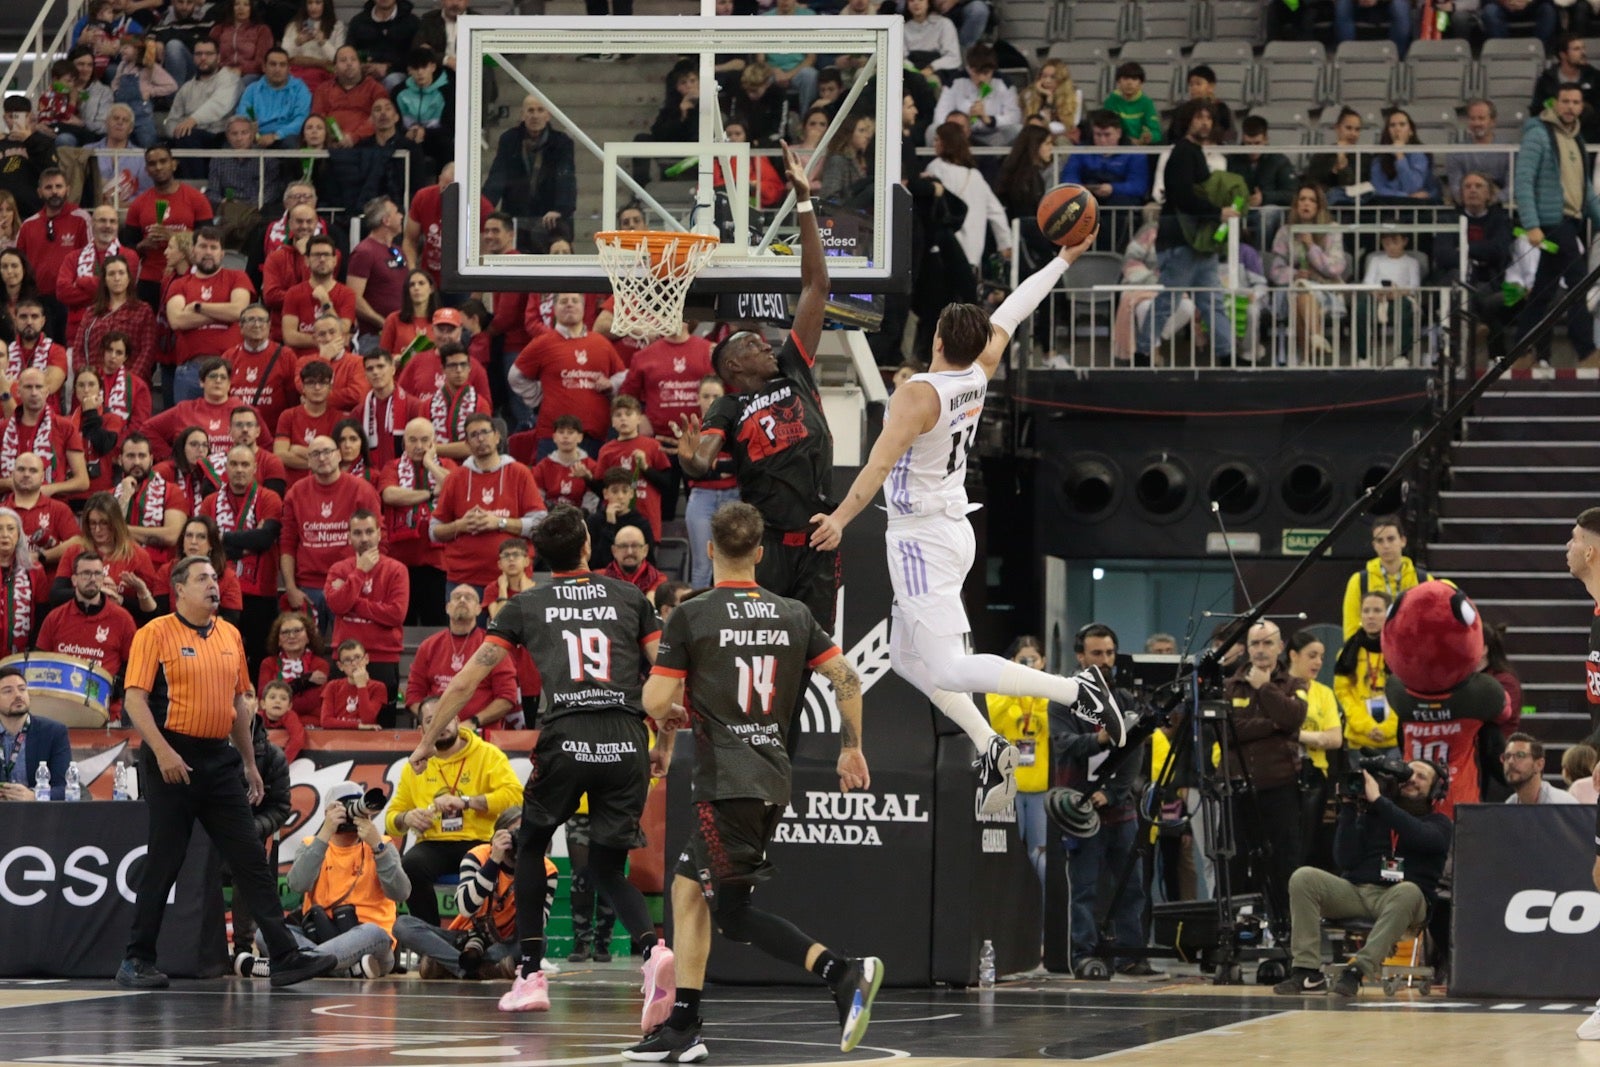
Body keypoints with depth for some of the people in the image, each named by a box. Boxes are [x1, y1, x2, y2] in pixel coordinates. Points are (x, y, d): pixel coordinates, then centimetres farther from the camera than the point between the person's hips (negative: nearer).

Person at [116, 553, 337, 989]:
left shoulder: (229, 635, 13)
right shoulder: (155, 634, -5)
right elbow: (134, 699, -11)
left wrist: (250, 763, 18)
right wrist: (162, 751, -21)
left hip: (220, 758, 6)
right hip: (173, 761, -6)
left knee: (251, 859, 1)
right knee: (164, 862, -2)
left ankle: (284, 955, -1)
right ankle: (136, 961, 8)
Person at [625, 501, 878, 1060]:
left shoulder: (691, 616, -5)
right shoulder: (794, 615, 10)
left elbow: (656, 701, -7)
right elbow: (845, 676, 5)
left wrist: (669, 716, 16)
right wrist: (851, 748, 16)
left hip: (726, 780, -7)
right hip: (774, 778, 7)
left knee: (731, 912, -5)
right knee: (687, 884, 15)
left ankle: (843, 972, -23)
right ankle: (681, 1026, 11)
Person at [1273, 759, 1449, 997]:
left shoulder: (1438, 823, 11)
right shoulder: (1370, 814, 18)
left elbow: (1420, 836, -15)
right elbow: (1346, 860, 5)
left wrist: (1378, 800, -13)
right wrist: (1349, 808, 1)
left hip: (1398, 901, -3)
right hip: (1356, 892, 3)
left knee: (1407, 891, -38)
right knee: (1303, 878, -20)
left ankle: (1358, 970, -43)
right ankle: (1308, 973, -28)